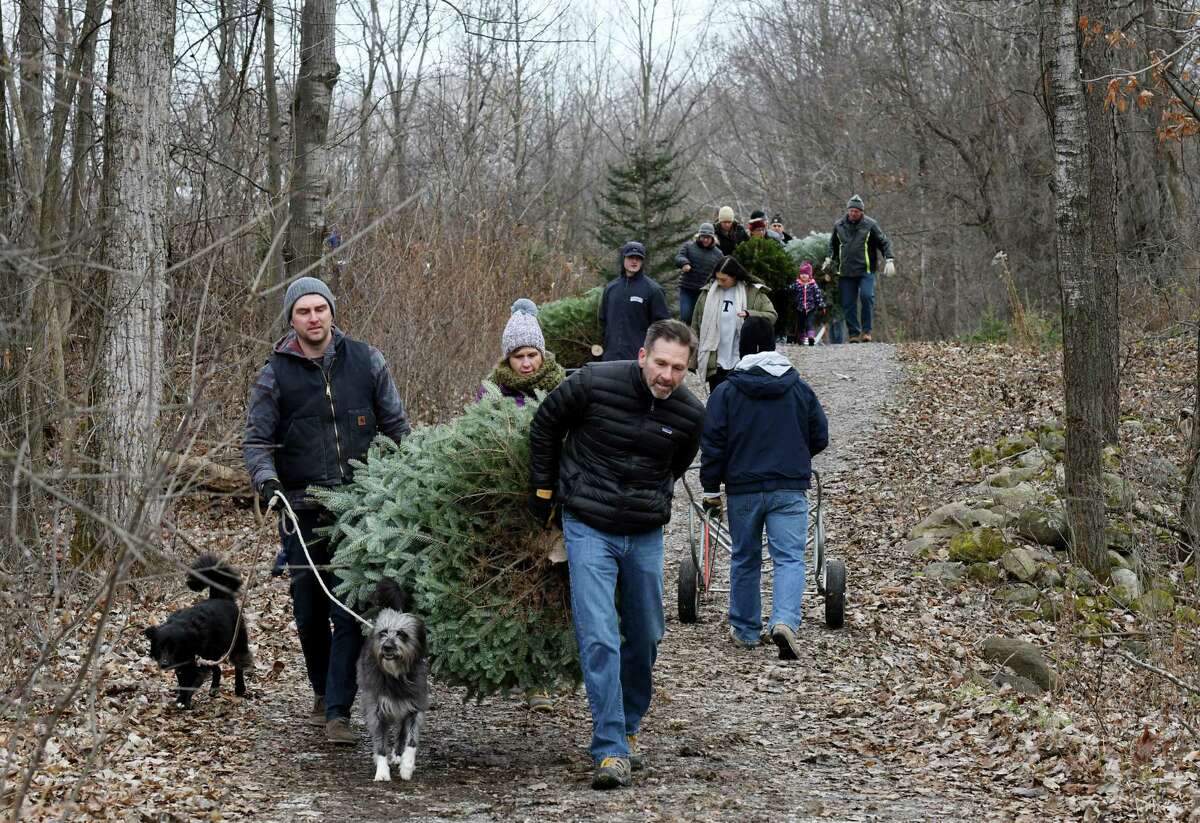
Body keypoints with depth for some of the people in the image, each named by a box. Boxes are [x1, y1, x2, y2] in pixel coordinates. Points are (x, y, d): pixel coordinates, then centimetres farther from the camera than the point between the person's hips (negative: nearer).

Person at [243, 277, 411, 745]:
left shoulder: (365, 361, 5)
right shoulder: (276, 375, 2)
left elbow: (396, 426, 13)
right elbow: (256, 441, 3)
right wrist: (266, 481, -16)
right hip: (303, 510, 1)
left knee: (351, 613, -8)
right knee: (309, 613, 9)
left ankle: (338, 712, -6)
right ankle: (323, 693, 33)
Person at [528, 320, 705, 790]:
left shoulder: (689, 414, -5)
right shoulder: (595, 383, -15)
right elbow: (545, 426, 2)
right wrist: (543, 491, 5)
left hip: (646, 535, 4)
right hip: (588, 529, -4)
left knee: (645, 637, 14)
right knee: (599, 636, -13)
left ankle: (628, 729, 36)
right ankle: (612, 751, -13)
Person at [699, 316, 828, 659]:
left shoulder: (725, 392, -3)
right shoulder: (800, 389, 4)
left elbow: (713, 444, -5)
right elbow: (820, 437, 11)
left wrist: (711, 489, 3)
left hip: (742, 489, 0)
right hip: (790, 489, 0)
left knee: (745, 559, 14)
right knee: (789, 557, -2)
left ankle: (745, 630, 23)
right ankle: (785, 620, -25)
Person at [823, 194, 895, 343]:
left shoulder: (870, 225, 2)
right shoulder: (839, 225, 11)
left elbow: (884, 242, 4)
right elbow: (833, 245, 26)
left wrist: (889, 260, -8)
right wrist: (829, 259, 12)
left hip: (866, 271, -3)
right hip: (845, 272, 3)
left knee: (867, 296, -20)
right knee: (848, 303, 1)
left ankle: (866, 331, -9)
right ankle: (854, 333, 10)